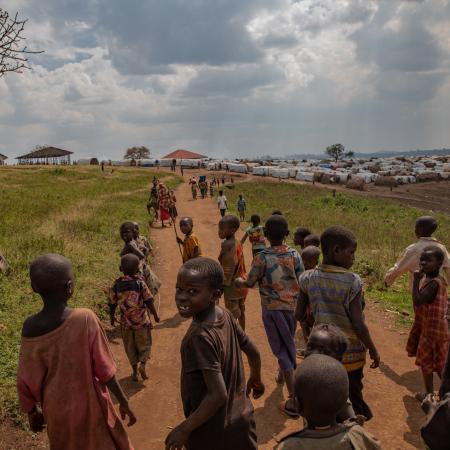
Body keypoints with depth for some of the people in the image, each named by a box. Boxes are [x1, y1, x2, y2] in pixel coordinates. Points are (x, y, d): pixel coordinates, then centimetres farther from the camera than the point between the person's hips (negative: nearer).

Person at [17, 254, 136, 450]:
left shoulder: (29, 327, -15)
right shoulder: (85, 319, -27)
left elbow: (26, 380, -4)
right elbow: (104, 370, -18)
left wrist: (32, 412, 13)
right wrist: (124, 402, -4)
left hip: (56, 412, 4)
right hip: (88, 408, -3)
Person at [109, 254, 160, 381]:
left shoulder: (116, 285, -8)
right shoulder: (140, 283, -14)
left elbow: (112, 304, 0)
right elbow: (149, 301, -11)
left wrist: (112, 317, 17)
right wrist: (155, 315, 3)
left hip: (126, 322, 2)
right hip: (141, 321, -2)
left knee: (130, 347, 17)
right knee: (144, 344, 14)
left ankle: (134, 371, 21)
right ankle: (142, 364, -7)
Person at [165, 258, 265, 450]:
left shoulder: (201, 337, -31)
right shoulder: (225, 315, -9)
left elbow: (218, 395, -30)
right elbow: (253, 352, 3)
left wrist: (184, 429, -19)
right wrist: (255, 379, 21)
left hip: (215, 432, -6)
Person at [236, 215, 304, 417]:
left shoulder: (262, 257, -16)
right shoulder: (294, 254, -5)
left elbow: (250, 283, -7)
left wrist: (239, 282, 15)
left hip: (272, 308, -4)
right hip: (292, 306, 5)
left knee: (282, 349, 1)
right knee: (287, 342, 27)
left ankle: (294, 400, -1)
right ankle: (281, 374, 52)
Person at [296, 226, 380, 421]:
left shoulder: (308, 278, -7)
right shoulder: (352, 281, -20)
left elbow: (299, 315, -1)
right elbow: (358, 325, -19)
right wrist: (373, 350, -4)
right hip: (349, 354, -3)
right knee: (353, 401, 15)